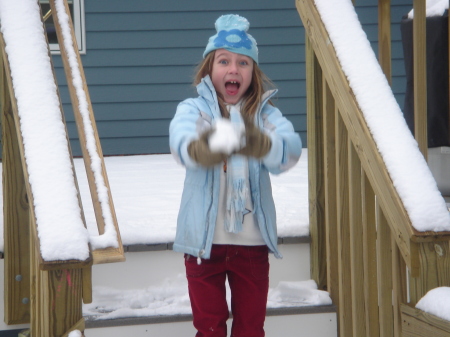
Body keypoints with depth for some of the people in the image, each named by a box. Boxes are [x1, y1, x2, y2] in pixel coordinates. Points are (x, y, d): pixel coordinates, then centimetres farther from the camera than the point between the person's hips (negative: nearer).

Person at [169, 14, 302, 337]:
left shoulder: (265, 113, -1)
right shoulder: (193, 109, -4)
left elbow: (291, 148, -22)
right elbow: (180, 139, -27)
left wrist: (259, 144, -44)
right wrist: (199, 149, -52)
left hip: (252, 240, 1)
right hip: (204, 238, -1)